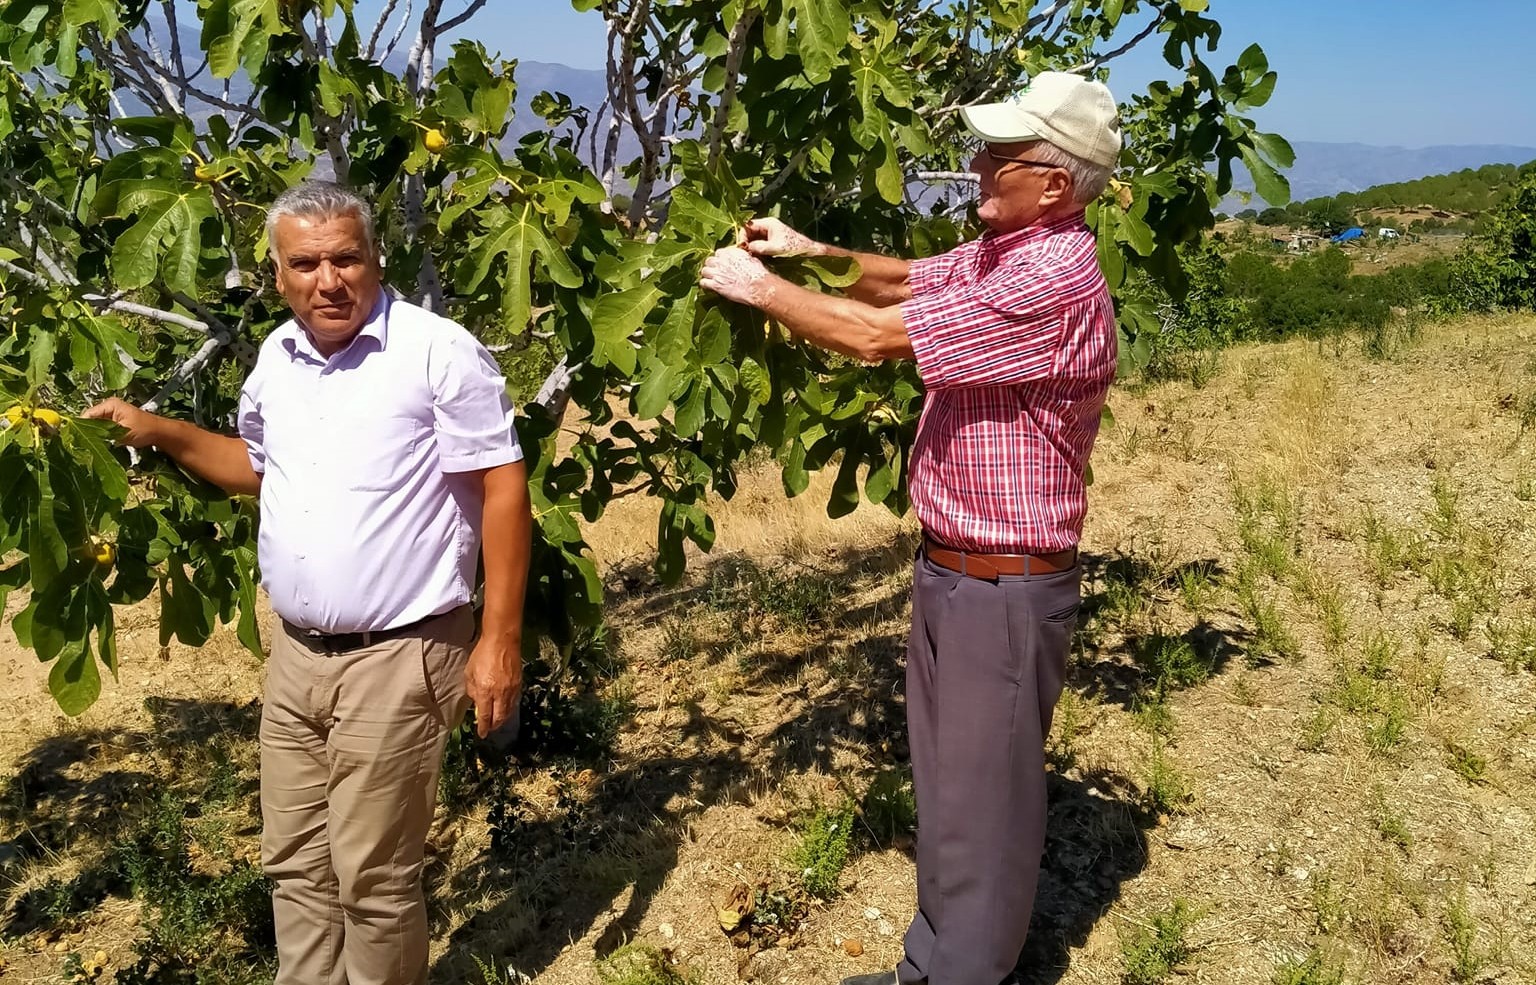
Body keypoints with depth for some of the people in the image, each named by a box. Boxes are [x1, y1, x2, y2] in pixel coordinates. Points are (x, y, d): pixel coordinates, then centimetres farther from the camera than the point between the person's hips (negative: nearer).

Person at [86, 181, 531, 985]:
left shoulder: (438, 351, -14)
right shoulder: (275, 358, 8)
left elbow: (502, 489, -14)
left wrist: (500, 641, -17)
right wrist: (161, 435, 12)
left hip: (396, 659, -7)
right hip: (295, 656, 7)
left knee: (372, 880, 4)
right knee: (296, 866, 17)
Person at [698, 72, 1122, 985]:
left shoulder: (1055, 280, -24)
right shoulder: (999, 253, 7)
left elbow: (877, 334, -22)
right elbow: (905, 280, 22)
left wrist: (759, 287, -9)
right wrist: (812, 251, 6)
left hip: (1007, 590, -10)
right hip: (950, 570, 10)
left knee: (983, 804, 5)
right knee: (947, 786, 21)